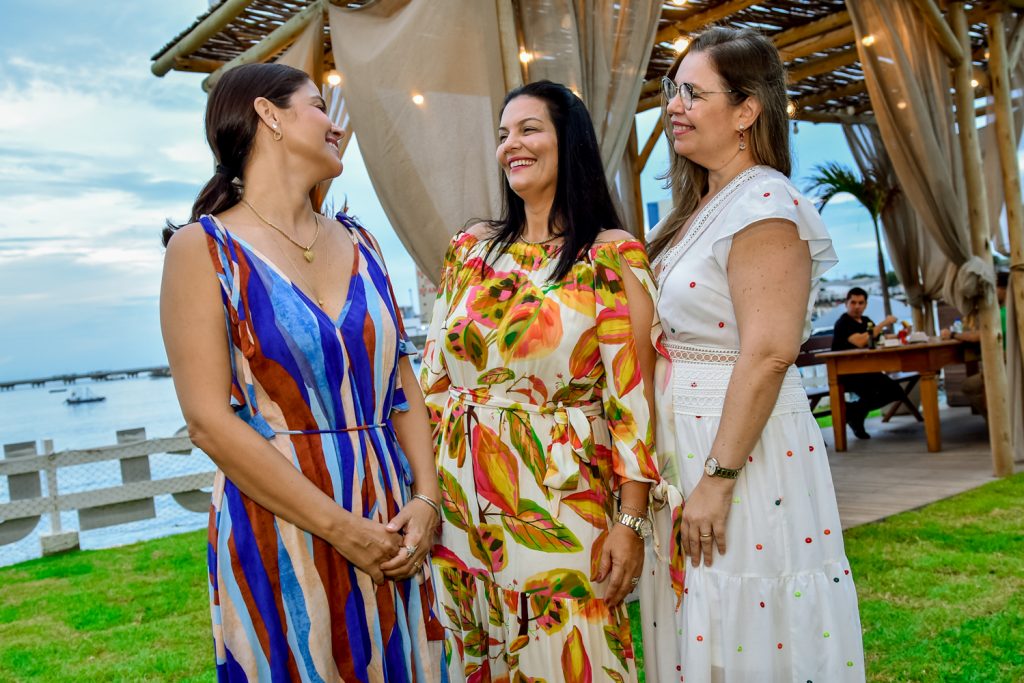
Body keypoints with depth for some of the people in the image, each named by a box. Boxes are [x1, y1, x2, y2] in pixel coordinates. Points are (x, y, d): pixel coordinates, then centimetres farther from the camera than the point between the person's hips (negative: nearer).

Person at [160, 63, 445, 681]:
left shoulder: (358, 243, 9)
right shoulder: (203, 248, -6)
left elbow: (402, 382, 7)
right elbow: (209, 421, -13)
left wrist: (426, 499, -7)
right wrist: (340, 526, -16)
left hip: (393, 527, 5)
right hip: (281, 530, -5)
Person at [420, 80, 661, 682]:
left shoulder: (612, 256, -6)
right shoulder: (471, 249, 8)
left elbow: (632, 395, -10)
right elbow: (434, 377, 10)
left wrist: (631, 520, -13)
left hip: (561, 498, -4)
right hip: (461, 498, 5)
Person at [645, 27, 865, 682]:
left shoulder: (764, 204, -15)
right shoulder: (697, 208, 13)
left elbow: (767, 355, -23)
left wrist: (718, 478, -22)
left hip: (741, 447, -9)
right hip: (681, 445, 9)